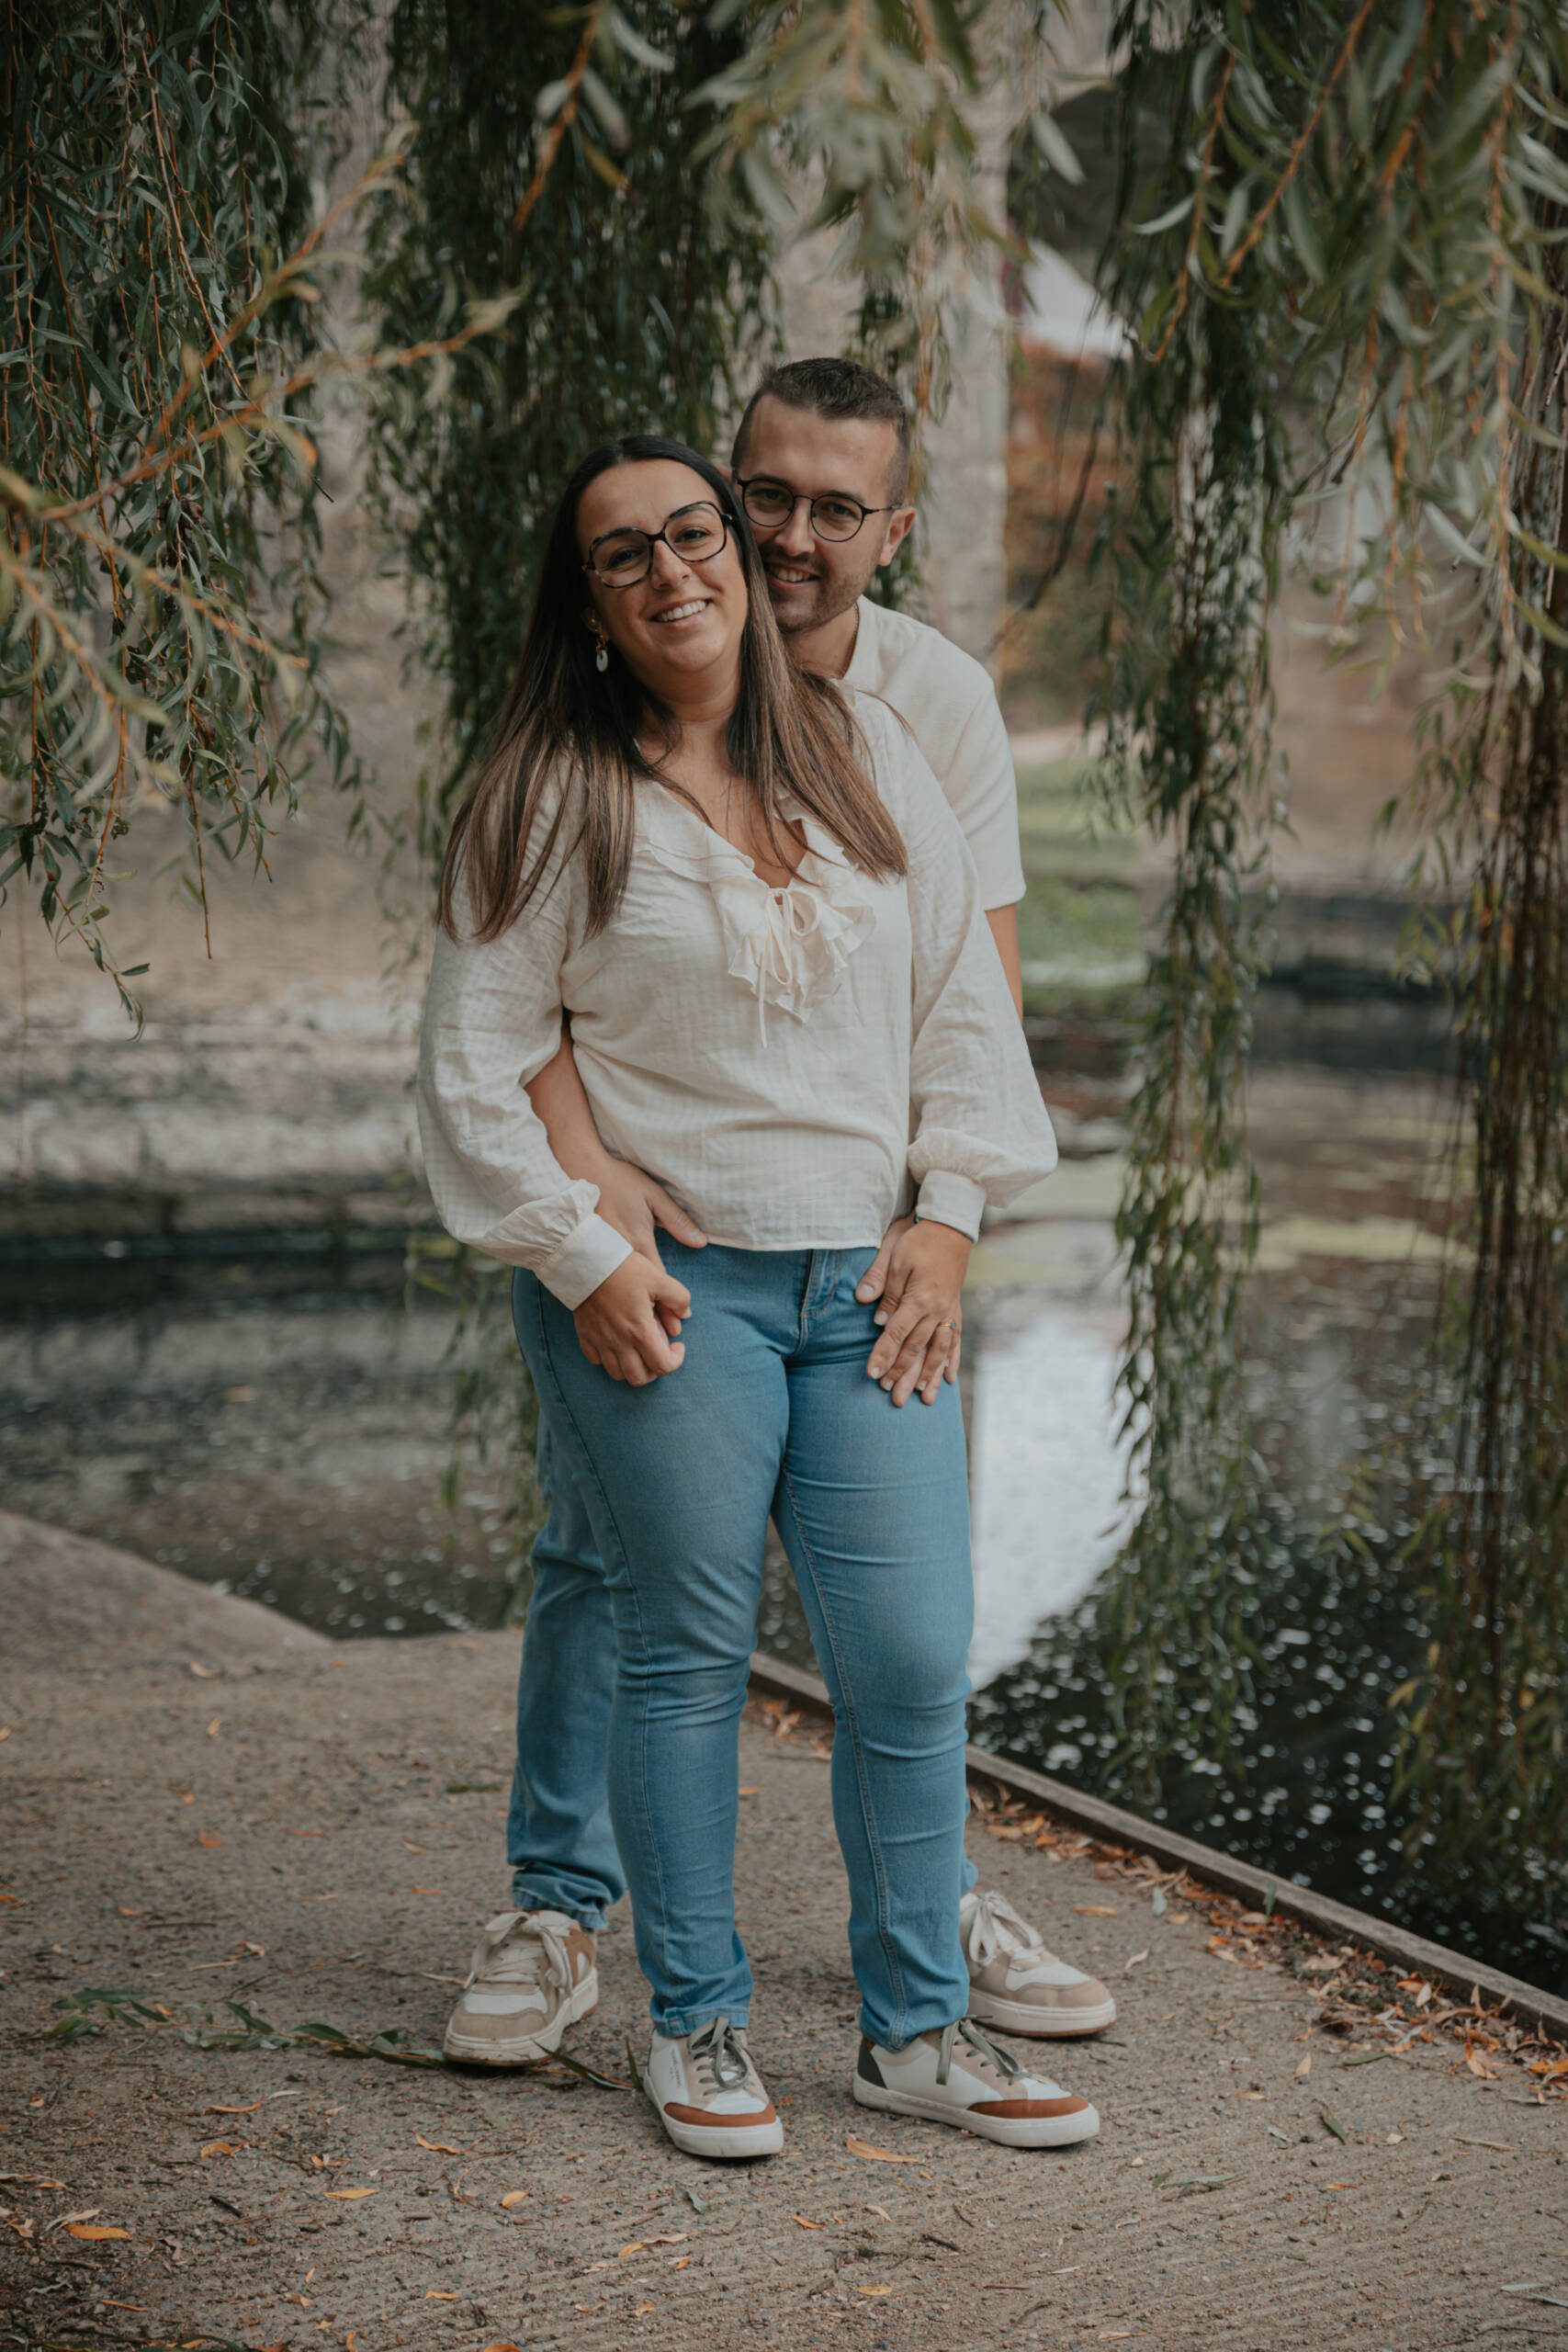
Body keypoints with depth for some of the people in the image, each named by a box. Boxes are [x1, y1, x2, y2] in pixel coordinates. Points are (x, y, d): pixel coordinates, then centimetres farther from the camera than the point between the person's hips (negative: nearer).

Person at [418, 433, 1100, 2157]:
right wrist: (581, 1261, -9)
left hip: (868, 1281, 3)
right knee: (686, 1658, 3)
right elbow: (472, 1064, -1)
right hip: (661, 1293, -3)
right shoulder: (545, 803, -1)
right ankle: (695, 2025, 20)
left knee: (914, 1664, 1)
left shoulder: (863, 752, 10)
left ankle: (916, 2030, 17)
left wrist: (945, 1217, 3)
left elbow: (960, 990, 11)